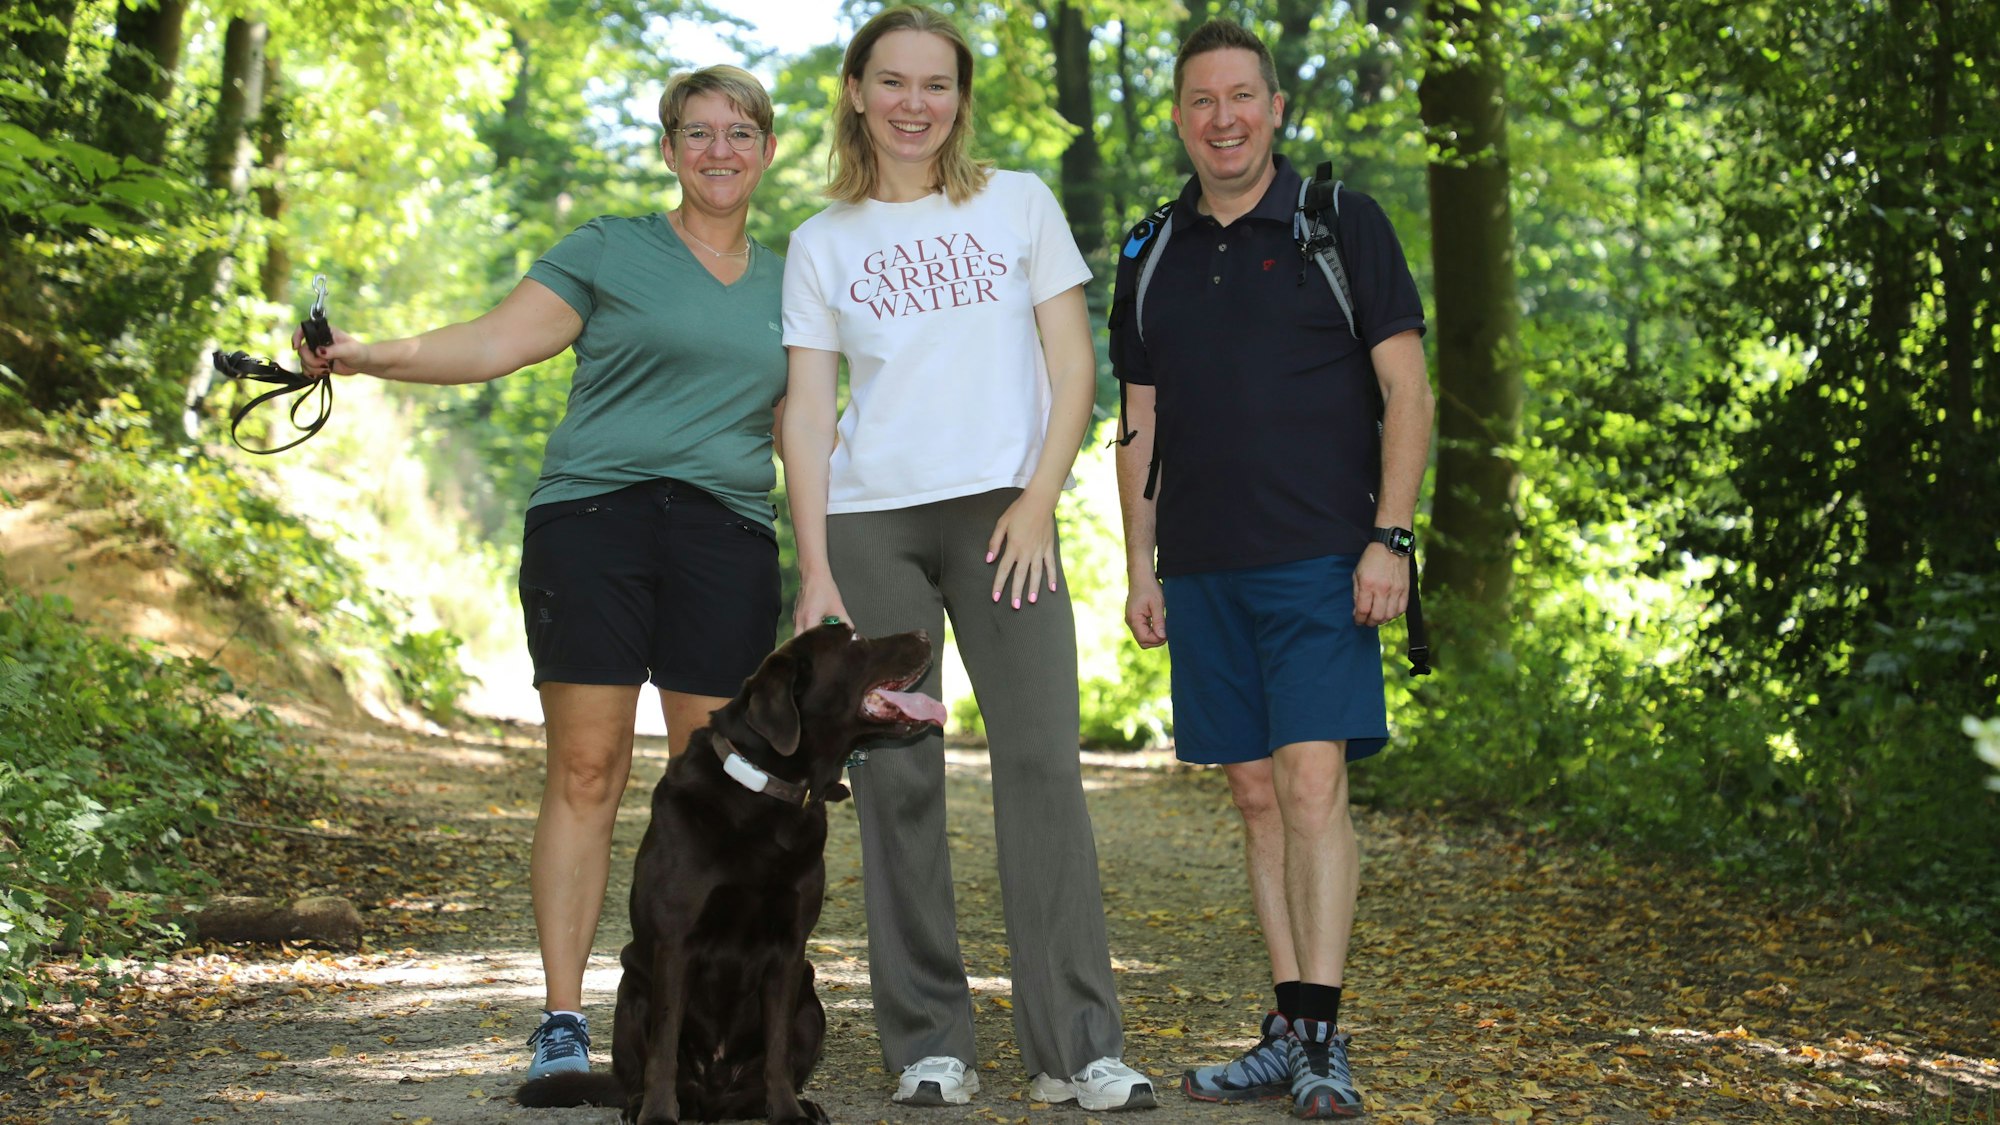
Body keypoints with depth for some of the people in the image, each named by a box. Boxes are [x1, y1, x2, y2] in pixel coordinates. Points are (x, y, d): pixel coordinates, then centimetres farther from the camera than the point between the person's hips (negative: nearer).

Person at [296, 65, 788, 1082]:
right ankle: (561, 1021, -1)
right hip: (592, 516, -3)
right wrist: (367, 355, -18)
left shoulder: (787, 287, 19)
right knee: (584, 773, -6)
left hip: (727, 536, 3)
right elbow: (489, 345, -2)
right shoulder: (606, 253, 8)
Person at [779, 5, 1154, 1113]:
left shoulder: (1018, 203, 9)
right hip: (869, 522, 1)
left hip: (1001, 511, -1)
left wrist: (1039, 501, -7)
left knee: (1041, 760, -9)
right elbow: (805, 412, 5)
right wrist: (814, 569, -4)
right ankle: (927, 1044, 7)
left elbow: (1073, 368, 6)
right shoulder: (822, 242, 10)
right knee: (896, 776, -1)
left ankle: (1076, 1048, -6)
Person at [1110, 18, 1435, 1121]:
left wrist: (1390, 536, -10)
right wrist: (1140, 562, 10)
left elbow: (1405, 389, -1)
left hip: (1319, 559, -4)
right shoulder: (1154, 255, 14)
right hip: (1203, 571, 5)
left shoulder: (1340, 223, 1)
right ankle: (1287, 1032, 11)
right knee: (1256, 794, 6)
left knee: (1311, 781, -12)